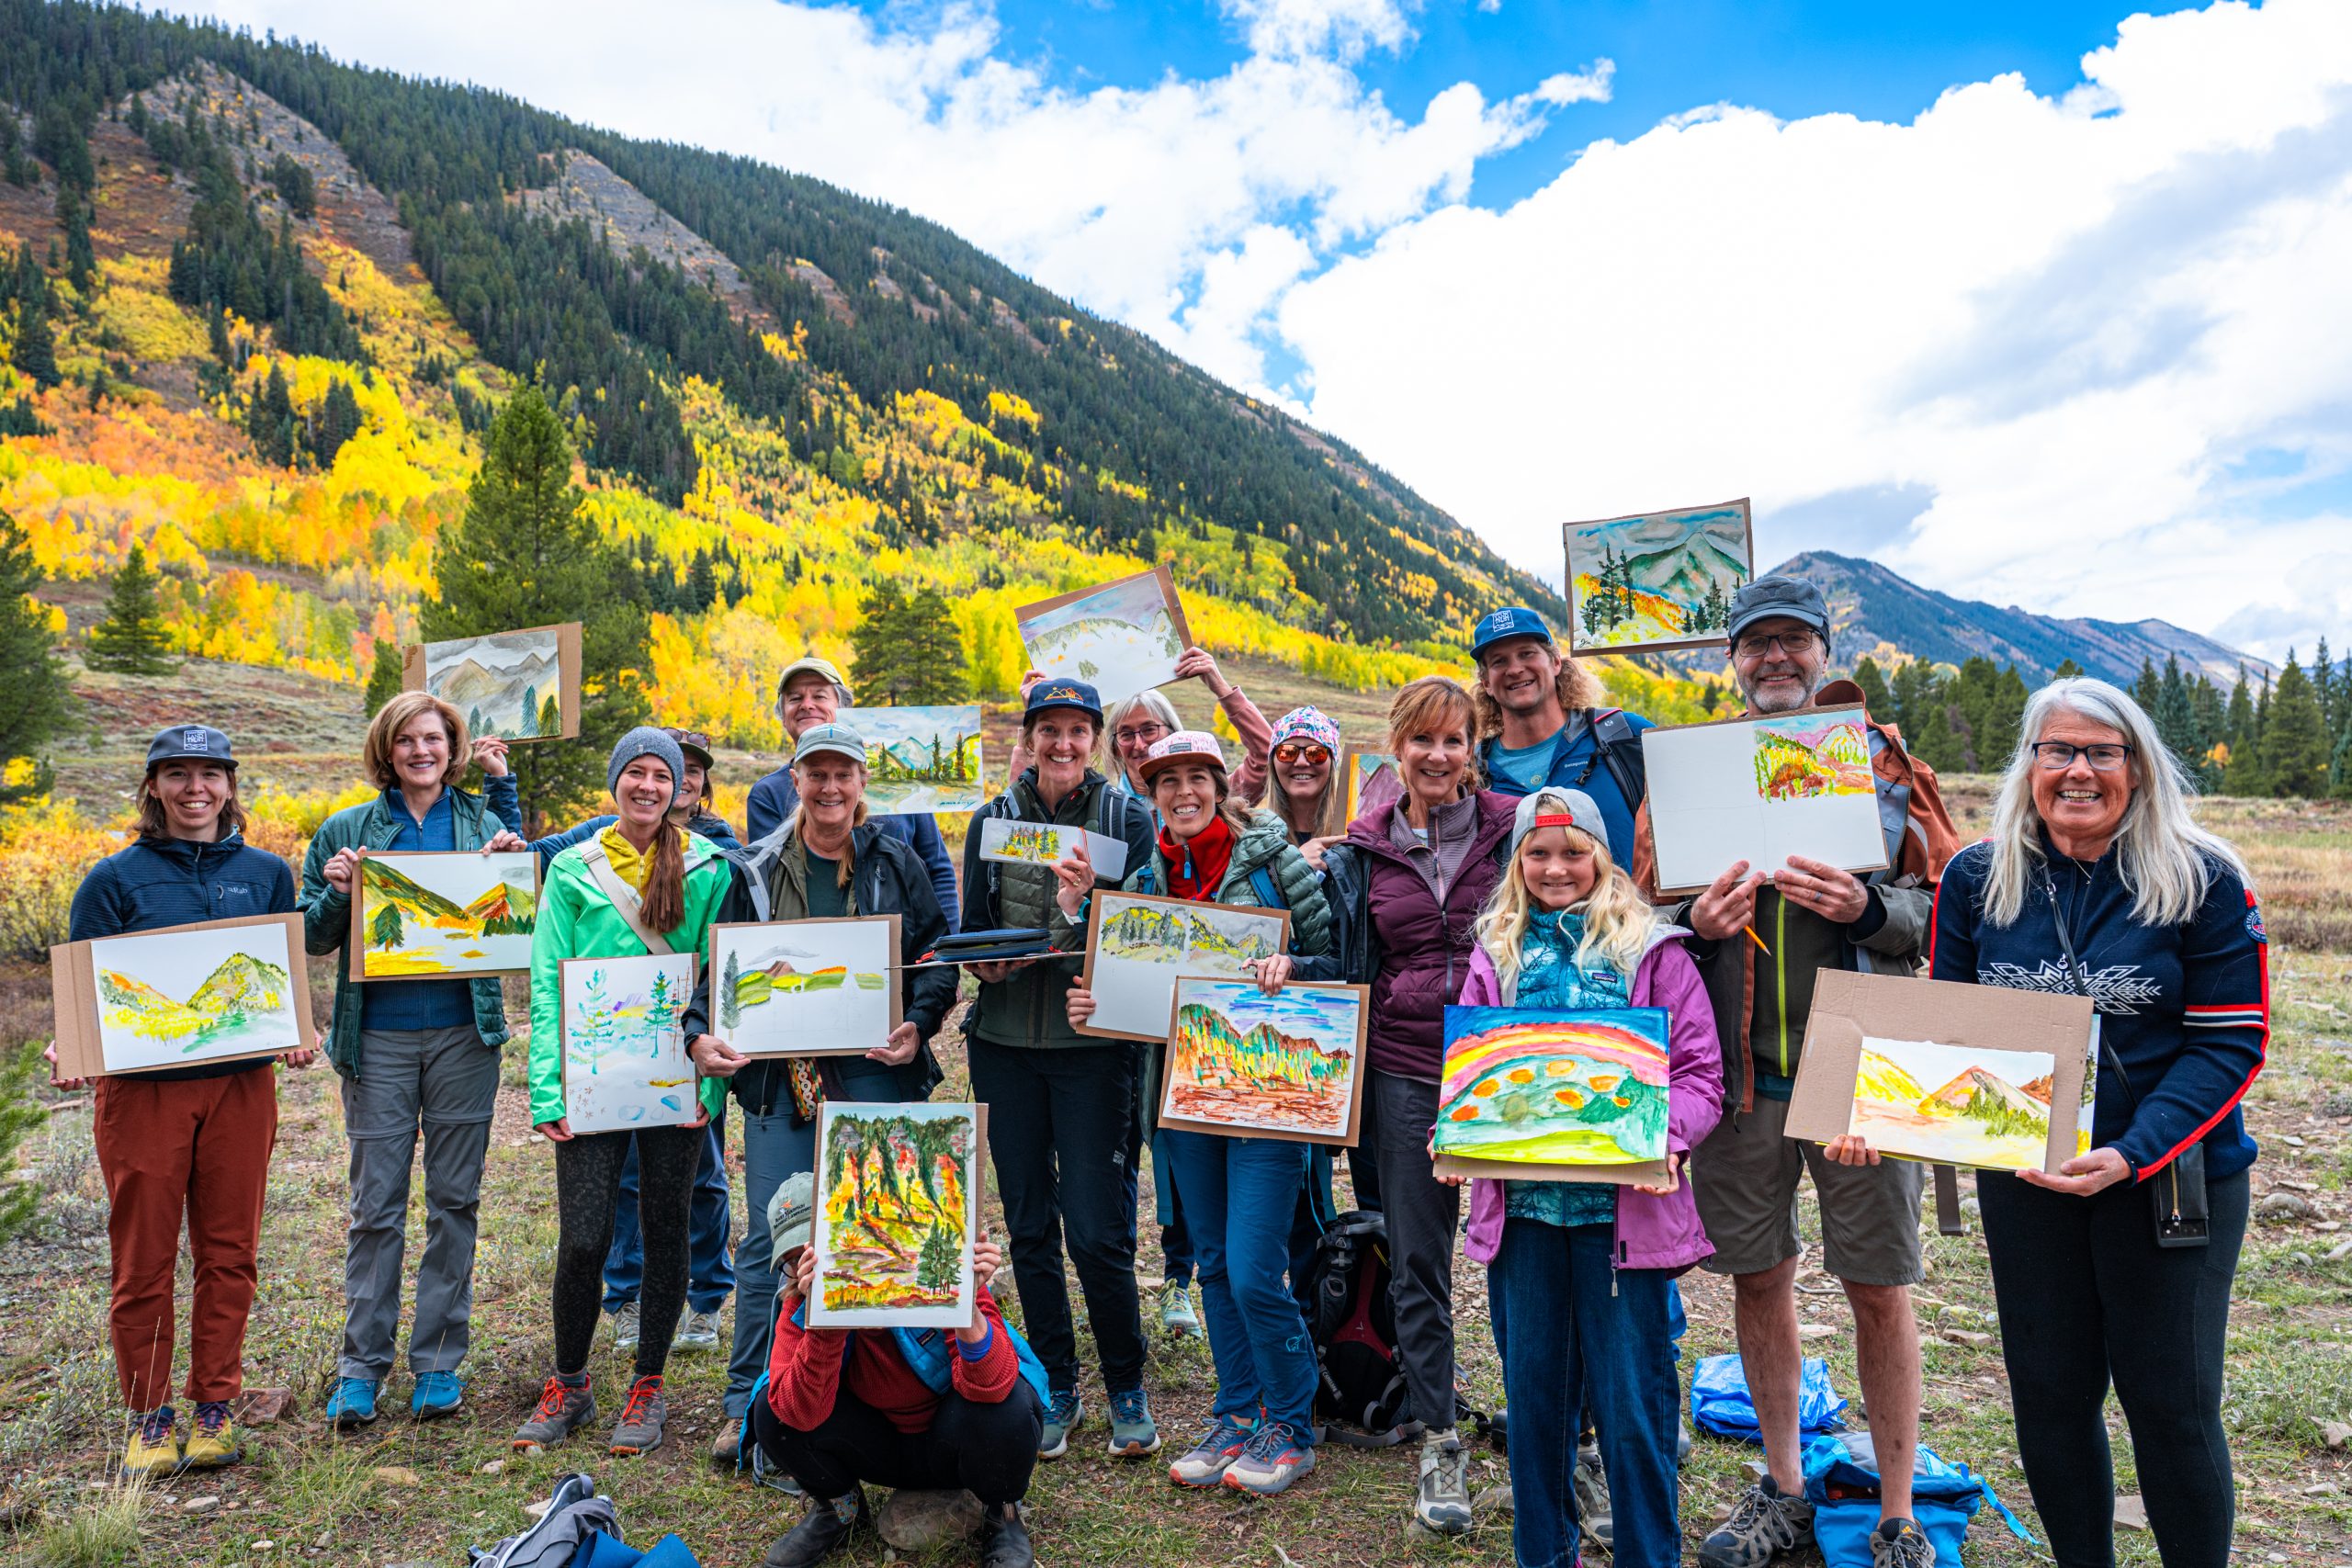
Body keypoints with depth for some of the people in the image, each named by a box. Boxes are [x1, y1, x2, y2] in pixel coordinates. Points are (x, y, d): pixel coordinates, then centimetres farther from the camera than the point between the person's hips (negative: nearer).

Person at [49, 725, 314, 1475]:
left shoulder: (266, 873, 7)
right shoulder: (115, 878, 1)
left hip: (240, 1083, 2)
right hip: (142, 1088, -1)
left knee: (229, 1251, 8)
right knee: (143, 1258, 6)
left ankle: (215, 1406, 22)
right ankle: (148, 1416, 21)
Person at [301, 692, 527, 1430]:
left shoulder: (484, 822, 6)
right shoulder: (347, 830, 4)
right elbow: (312, 937, 8)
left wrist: (505, 824, -6)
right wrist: (337, 893, -13)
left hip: (465, 1034, 1)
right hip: (379, 1036, 0)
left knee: (454, 1200, 7)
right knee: (376, 1207, 4)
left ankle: (440, 1360, 18)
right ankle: (362, 1364, 17)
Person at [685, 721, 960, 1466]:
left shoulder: (896, 863, 5)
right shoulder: (757, 869, 8)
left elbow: (938, 955, 5)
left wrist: (917, 1026, -10)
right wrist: (701, 1032, -6)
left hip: (874, 1072, 0)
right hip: (778, 1071, 1)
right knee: (768, 1239, 2)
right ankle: (748, 1404, 16)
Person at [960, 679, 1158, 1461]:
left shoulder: (1127, 817, 1)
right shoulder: (992, 820, 7)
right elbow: (971, 928, 9)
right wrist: (987, 960, -12)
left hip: (1093, 1040, -3)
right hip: (1004, 1043, 3)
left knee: (1098, 1232, -4)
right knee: (1028, 1226, 10)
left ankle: (1127, 1388, 18)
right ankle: (1056, 1388, 26)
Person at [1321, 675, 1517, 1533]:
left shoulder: (1514, 829, 0)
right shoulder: (1365, 847, 7)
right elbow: (1347, 958, 14)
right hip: (1405, 1070, 2)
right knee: (1415, 1266, 7)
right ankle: (1439, 1443, 22)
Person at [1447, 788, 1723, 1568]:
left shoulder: (1650, 950, 1)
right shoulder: (1497, 955, 10)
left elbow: (1700, 1071, -1)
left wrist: (1667, 1137, -19)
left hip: (1623, 1203, -3)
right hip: (1522, 1204, 3)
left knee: (1631, 1398, 4)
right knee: (1533, 1386, 14)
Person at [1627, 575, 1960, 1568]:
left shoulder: (1882, 758, 3)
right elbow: (1643, 913, 10)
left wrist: (1869, 908, -19)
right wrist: (1695, 922, -12)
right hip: (1738, 1070, 2)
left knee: (1878, 1292, 7)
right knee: (1758, 1278, 13)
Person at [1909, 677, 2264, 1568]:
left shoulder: (2204, 880, -8)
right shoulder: (1976, 878, -1)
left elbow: (2231, 1041, -9)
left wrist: (2131, 1154, -22)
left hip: (2172, 1177, -2)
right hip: (2024, 1174, 3)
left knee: (2169, 1402, 6)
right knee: (2048, 1393, 13)